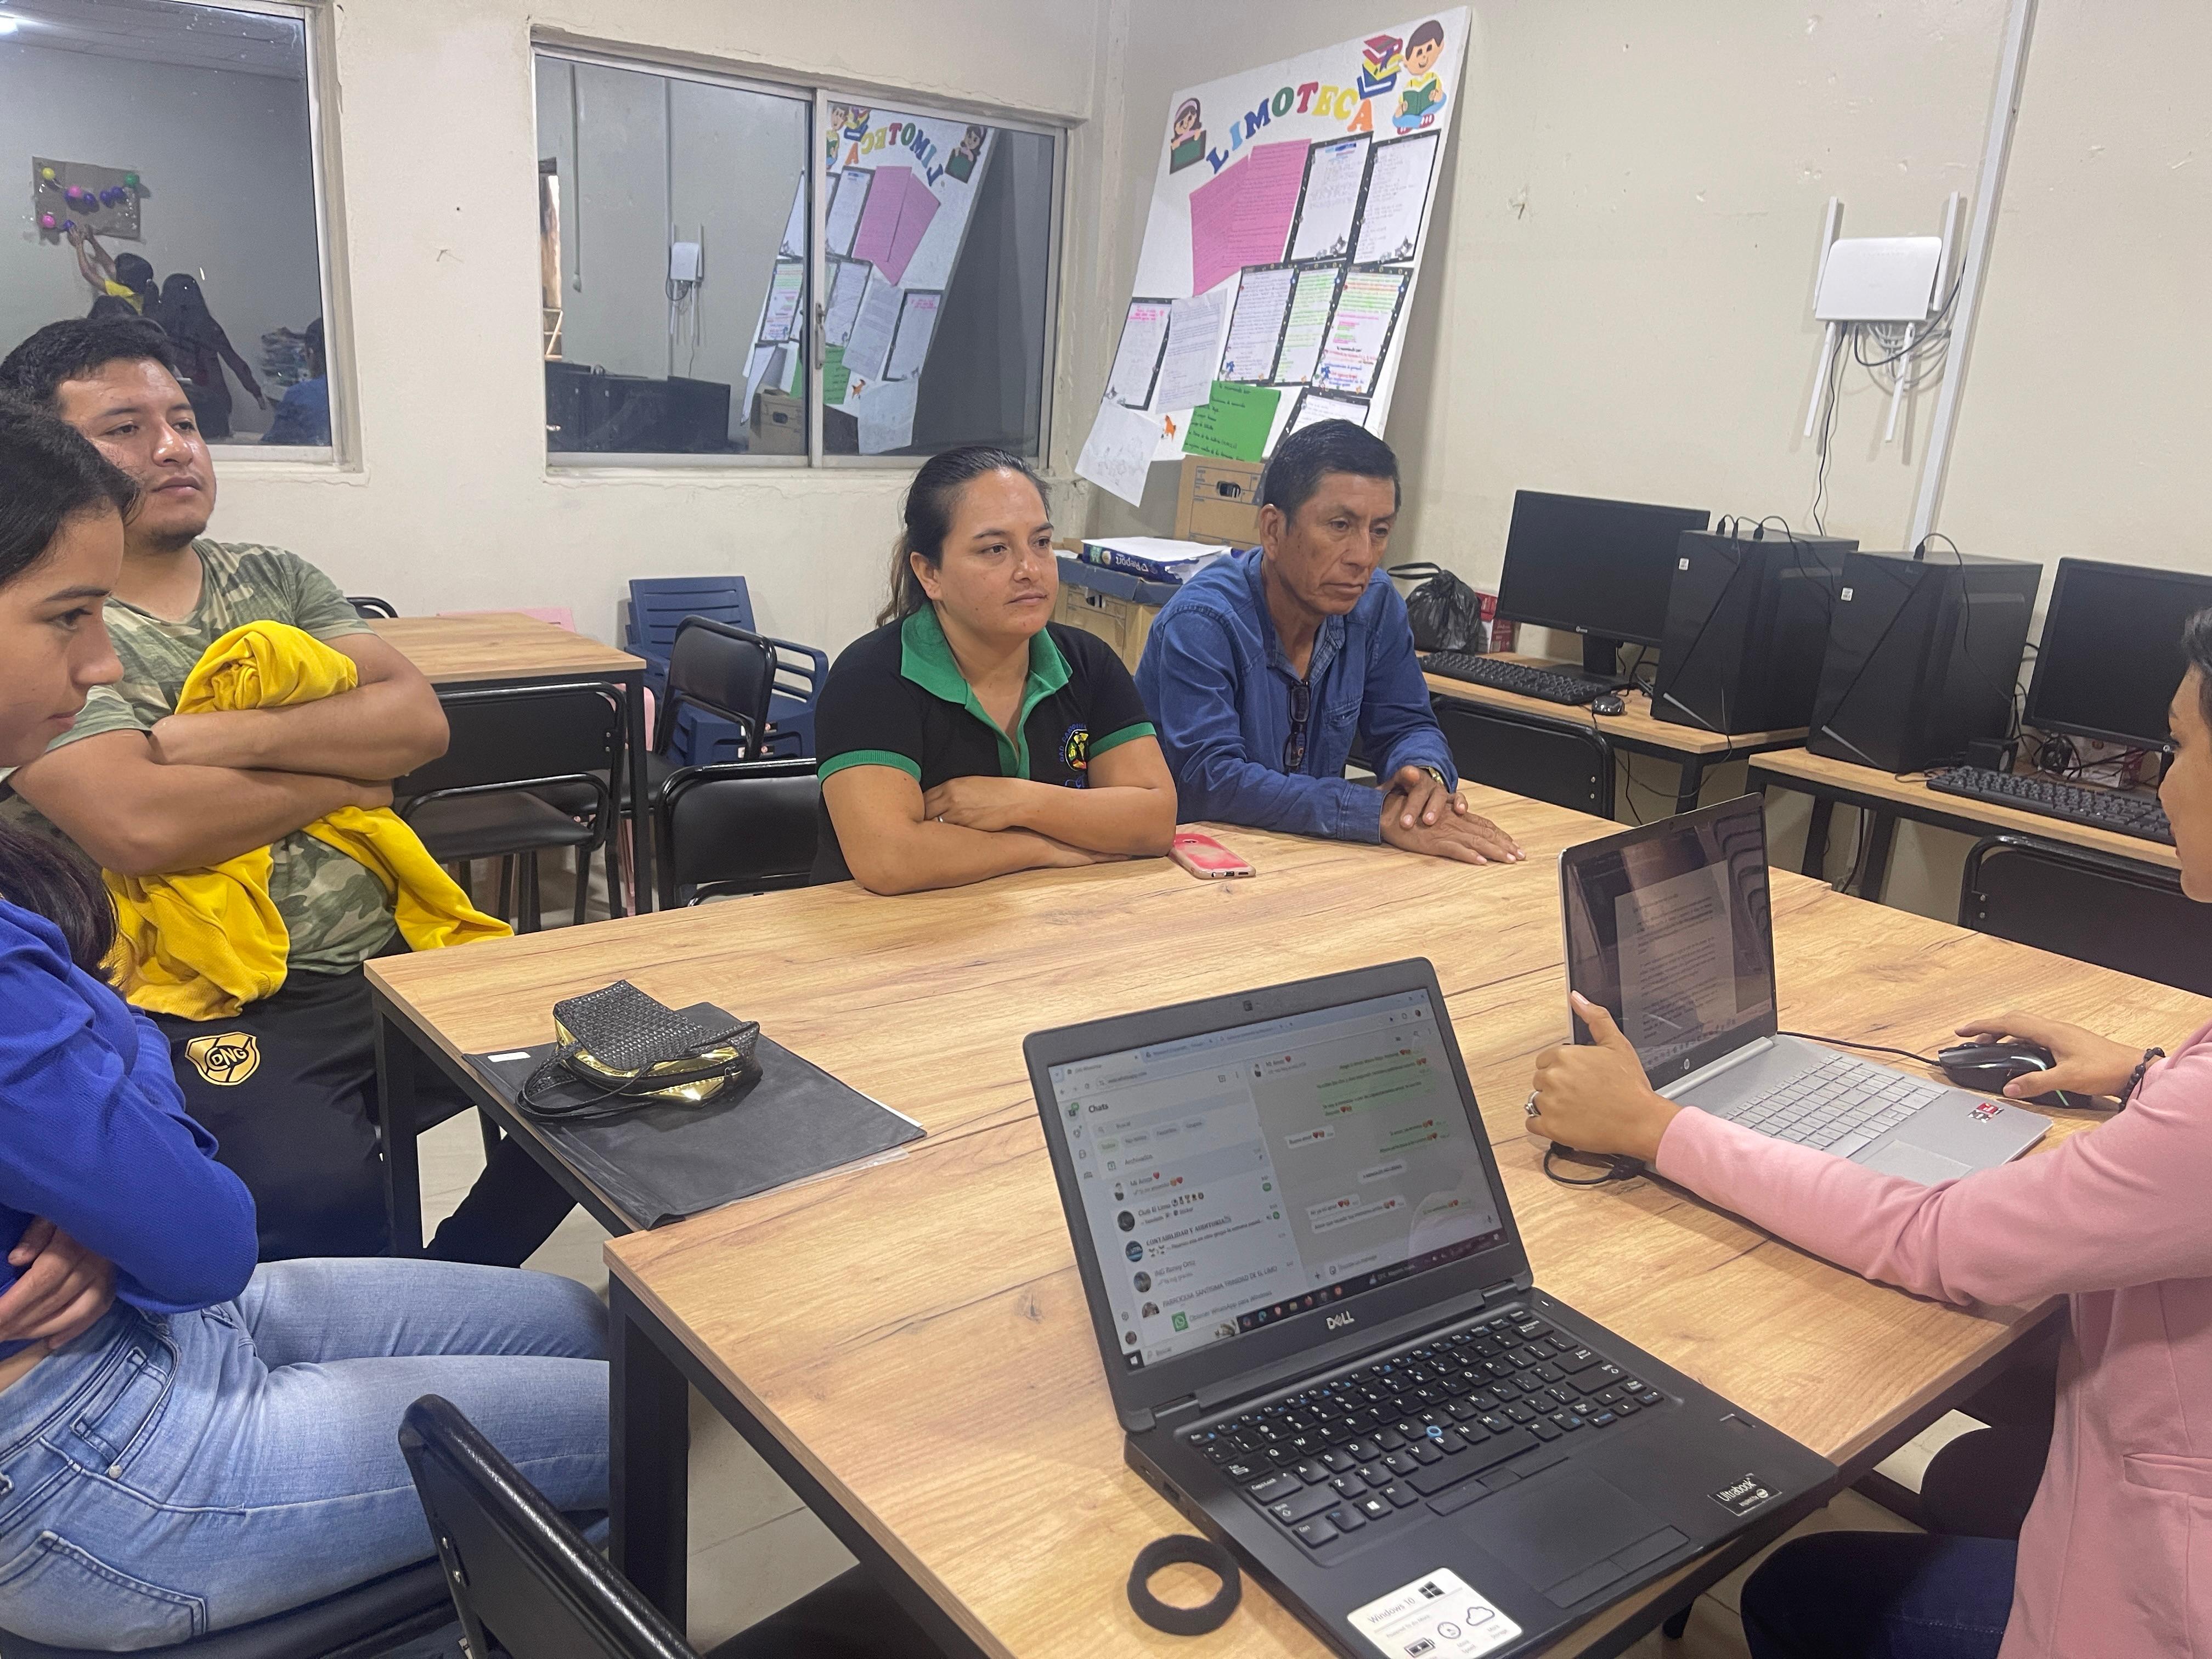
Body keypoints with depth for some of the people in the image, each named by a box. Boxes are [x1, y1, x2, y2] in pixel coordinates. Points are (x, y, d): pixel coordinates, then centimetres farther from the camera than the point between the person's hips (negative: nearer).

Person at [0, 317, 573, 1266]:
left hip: (389, 963, 6)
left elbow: (419, 722, 1)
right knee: (320, 1195, -33)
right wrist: (345, 778, -4)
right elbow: (141, 826, -18)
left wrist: (232, 737, -12)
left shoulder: (276, 580, 16)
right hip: (206, 1010, -5)